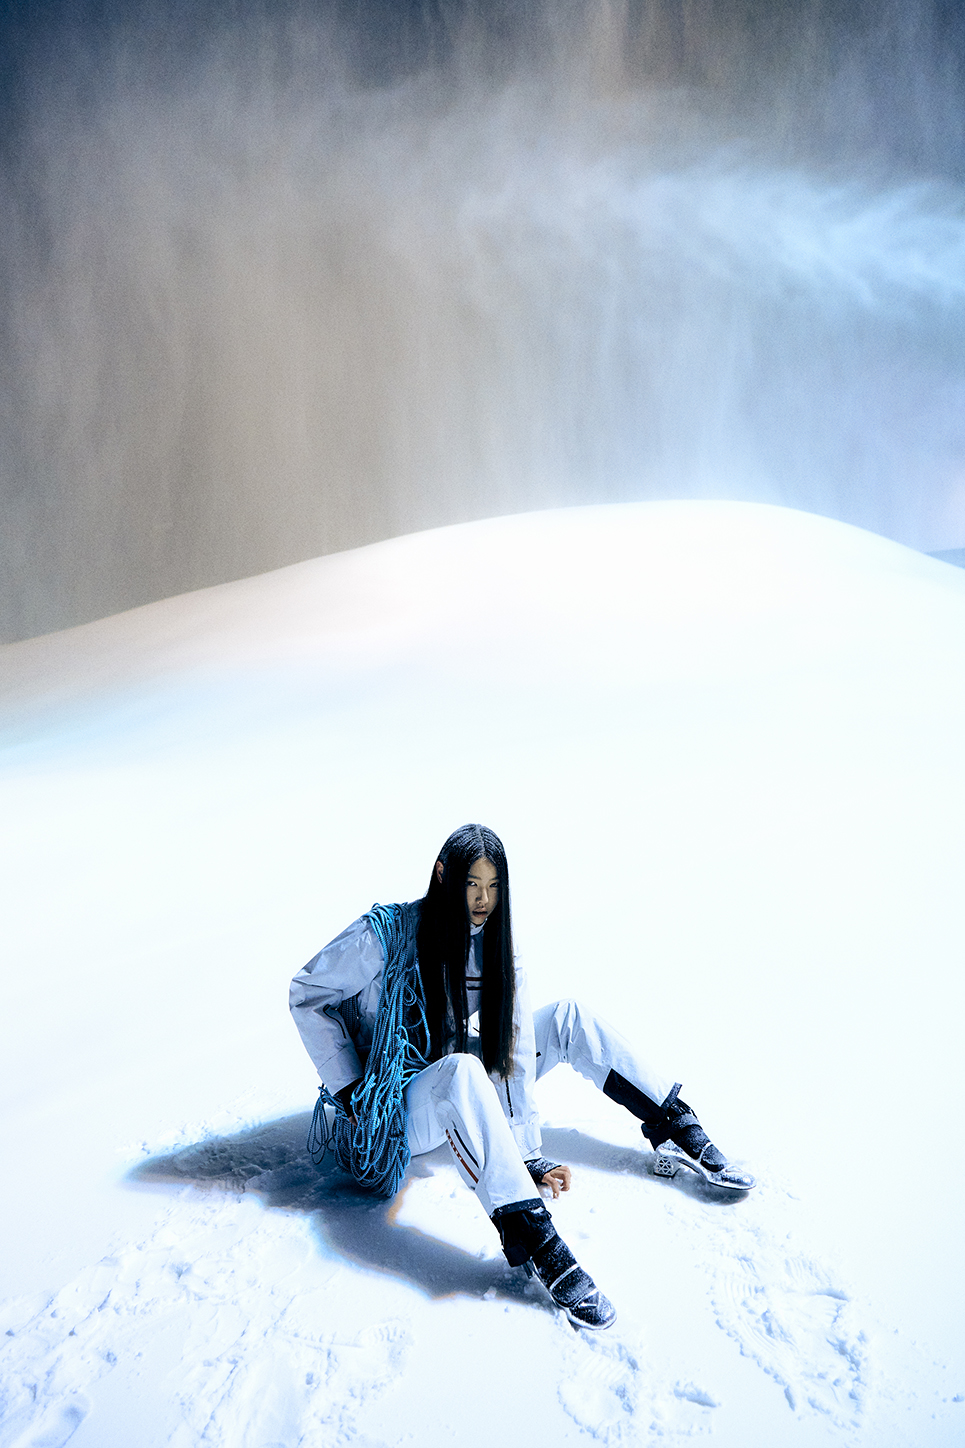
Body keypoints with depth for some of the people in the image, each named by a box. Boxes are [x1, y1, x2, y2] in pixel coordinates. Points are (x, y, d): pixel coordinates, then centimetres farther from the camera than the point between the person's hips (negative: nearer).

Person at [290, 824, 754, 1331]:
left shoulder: (493, 948, -3)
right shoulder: (385, 933, -19)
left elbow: (514, 1047, -10)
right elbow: (308, 994, -10)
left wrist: (527, 1154, -18)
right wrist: (349, 1090, -13)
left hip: (460, 1097, 6)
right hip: (393, 1114, -6)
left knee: (568, 1018, -5)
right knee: (462, 1070, -41)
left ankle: (679, 1133, 2)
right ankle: (534, 1242, -42)